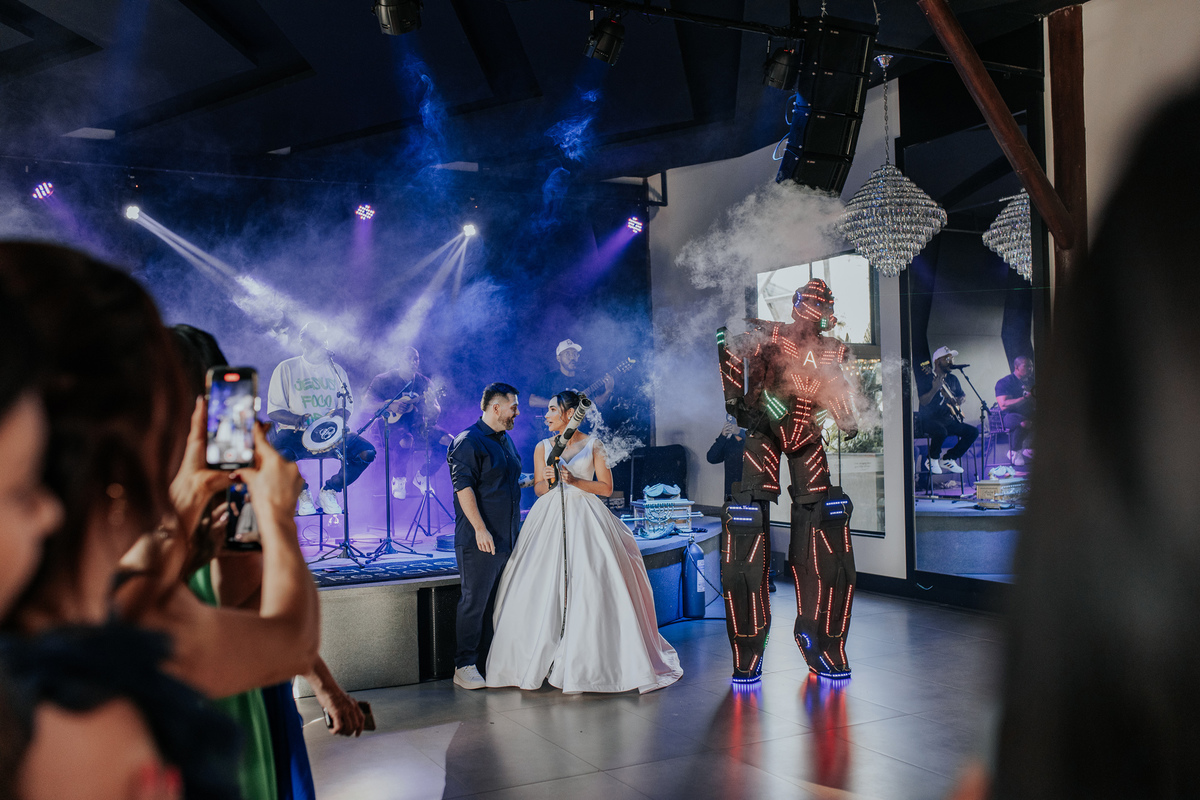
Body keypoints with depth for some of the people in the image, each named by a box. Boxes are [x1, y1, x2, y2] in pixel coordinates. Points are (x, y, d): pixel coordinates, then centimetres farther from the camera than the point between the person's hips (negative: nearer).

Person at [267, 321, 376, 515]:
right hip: (297, 434, -3)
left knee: (367, 451, -23)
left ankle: (330, 490, 1)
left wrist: (342, 413, -11)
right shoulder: (286, 368, 5)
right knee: (280, 453, -38)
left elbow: (349, 405, 16)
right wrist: (297, 419, -21)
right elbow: (274, 411, 1)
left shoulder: (336, 370, 15)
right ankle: (301, 491, -5)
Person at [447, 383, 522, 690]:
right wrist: (480, 528, -22)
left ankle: (490, 662, 20)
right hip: (479, 540, -8)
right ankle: (464, 667, 4)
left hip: (508, 538, 9)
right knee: (474, 602, -4)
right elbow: (464, 487, -17)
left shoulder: (506, 440, 17)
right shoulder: (468, 442, -10)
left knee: (497, 603, 11)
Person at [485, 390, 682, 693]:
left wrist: (575, 481, -10)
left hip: (585, 519, -2)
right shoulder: (543, 447, 12)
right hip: (550, 519, 2)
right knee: (543, 589, -4)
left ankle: (591, 661, 1)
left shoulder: (593, 445, 4)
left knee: (592, 588, -8)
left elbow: (606, 487, 1)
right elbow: (539, 490, 13)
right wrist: (548, 480, -8)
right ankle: (538, 660, 6)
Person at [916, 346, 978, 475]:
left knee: (973, 432, -6)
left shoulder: (952, 379, 14)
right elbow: (923, 402, -17)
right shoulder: (926, 377, -8)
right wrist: (935, 389, -33)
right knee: (941, 431, -38)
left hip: (949, 419, 8)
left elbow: (962, 395, 30)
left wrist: (960, 399, 5)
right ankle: (932, 460, -9)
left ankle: (947, 459, 4)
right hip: (929, 419, -8)